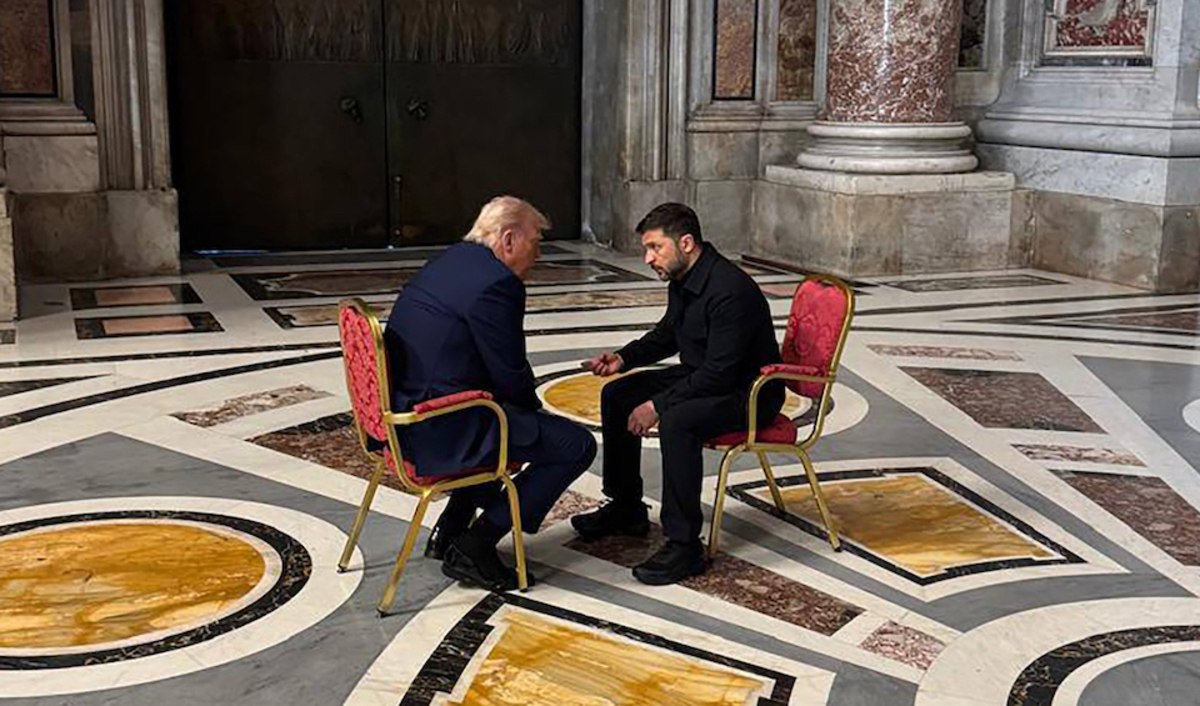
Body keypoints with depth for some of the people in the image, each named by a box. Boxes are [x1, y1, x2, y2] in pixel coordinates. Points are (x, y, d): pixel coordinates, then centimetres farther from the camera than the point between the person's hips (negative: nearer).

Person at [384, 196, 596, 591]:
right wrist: (533, 407, 8)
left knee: (520, 420, 33)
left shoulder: (451, 260, 14)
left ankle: (450, 531, 29)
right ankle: (474, 547, 0)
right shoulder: (496, 283, -17)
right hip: (442, 429, -10)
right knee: (577, 445, -5)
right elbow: (511, 377, -13)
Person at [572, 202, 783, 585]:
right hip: (701, 377, 10)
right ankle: (626, 509, 20)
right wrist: (624, 358, 1)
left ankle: (684, 545, -25)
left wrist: (658, 405, -26)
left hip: (747, 393, -10)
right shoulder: (682, 280, 2)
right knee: (617, 395, 7)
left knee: (677, 421, -35)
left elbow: (719, 374, -30)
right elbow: (666, 335, 19)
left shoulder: (731, 291, -28)